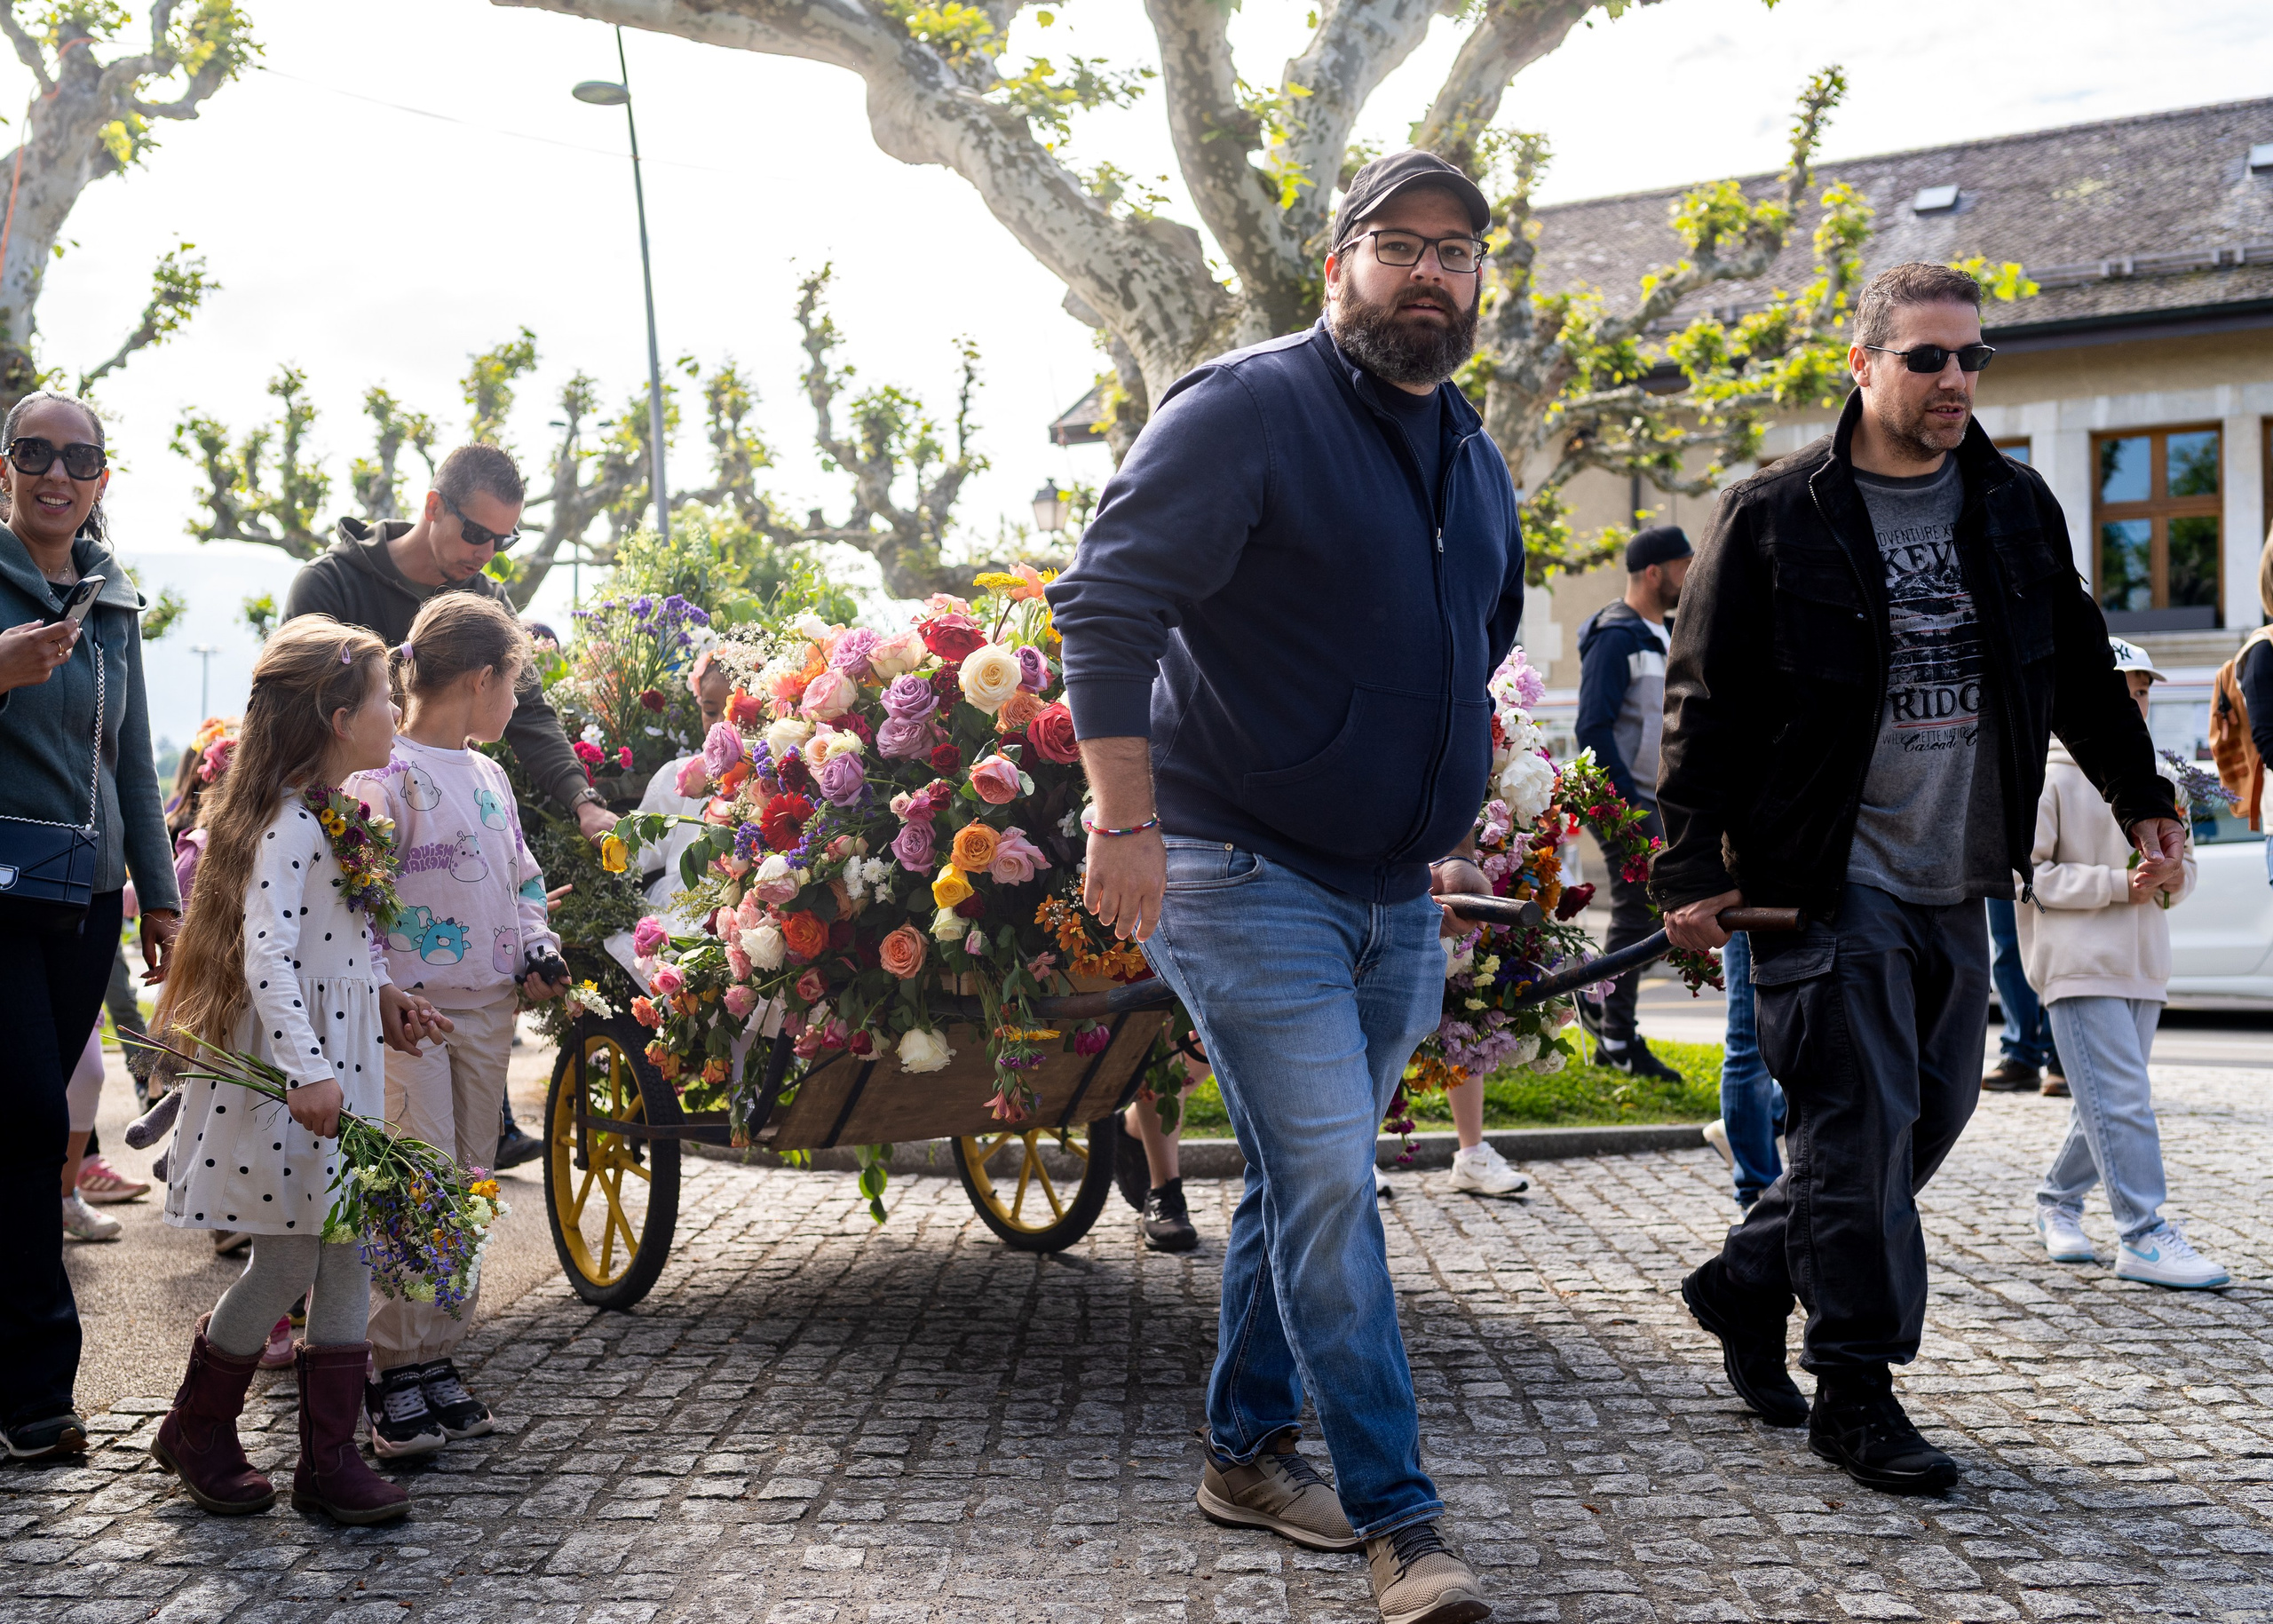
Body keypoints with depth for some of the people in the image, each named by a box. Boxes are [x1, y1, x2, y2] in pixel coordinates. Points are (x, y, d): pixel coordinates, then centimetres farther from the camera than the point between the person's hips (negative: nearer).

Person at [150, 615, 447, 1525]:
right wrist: (306, 1069, -31)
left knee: (347, 1256, 8)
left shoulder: (338, 814, 12)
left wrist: (383, 995, 11)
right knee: (286, 1262, 0)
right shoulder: (288, 824, -18)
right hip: (288, 1072, -9)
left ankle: (329, 1456, 15)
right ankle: (198, 1431, 22)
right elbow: (265, 953, -26)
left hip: (341, 1059, 9)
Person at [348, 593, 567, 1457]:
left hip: (487, 1009, 8)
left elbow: (522, 877, 25)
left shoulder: (488, 776, 15)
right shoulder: (387, 775, -11)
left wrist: (539, 950, 9)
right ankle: (396, 1369, -1)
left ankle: (439, 1353, 19)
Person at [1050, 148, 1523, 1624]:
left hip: (1397, 893, 8)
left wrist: (1451, 826, 22)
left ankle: (1248, 1450, 30)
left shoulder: (1476, 464, 14)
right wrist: (1126, 818, -22)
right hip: (1248, 876, -7)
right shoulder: (1248, 410, -11)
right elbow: (1107, 606, -18)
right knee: (1329, 1183, -9)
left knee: (1308, 1176, 15)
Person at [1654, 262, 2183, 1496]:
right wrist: (1693, 866, -11)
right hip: (1826, 881, -6)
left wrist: (2142, 796, 23)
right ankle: (1855, 1392, 8)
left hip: (1956, 883, 7)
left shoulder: (2014, 505, 10)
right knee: (1862, 1129, -5)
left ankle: (1746, 1286, 28)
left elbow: (2078, 666, 22)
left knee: (1930, 1115, 10)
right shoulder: (1775, 517, -6)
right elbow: (1706, 700, -6)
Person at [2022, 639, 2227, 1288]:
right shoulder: (2050, 780, -5)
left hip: (2143, 967, 7)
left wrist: (2172, 877, -2)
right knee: (2121, 1100, -13)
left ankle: (2058, 1204, 29)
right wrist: (2118, 886, -16)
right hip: (2079, 963, -7)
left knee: (2106, 1102, 12)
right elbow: (2024, 872, -10)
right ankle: (2144, 1236, -12)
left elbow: (2185, 857, 23)